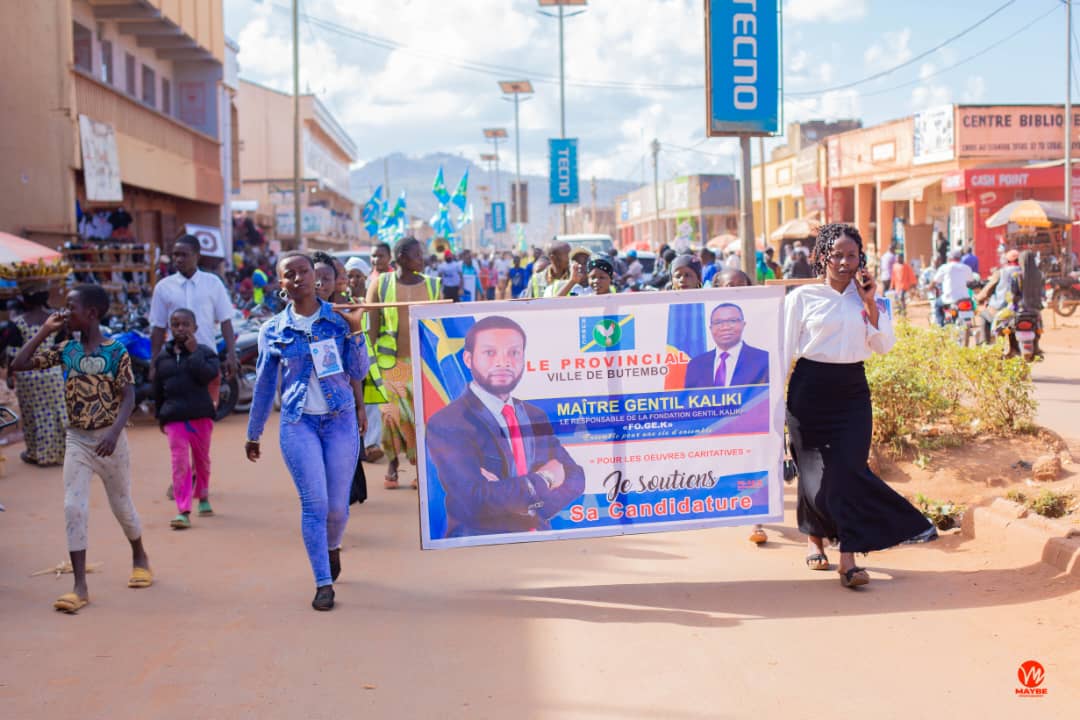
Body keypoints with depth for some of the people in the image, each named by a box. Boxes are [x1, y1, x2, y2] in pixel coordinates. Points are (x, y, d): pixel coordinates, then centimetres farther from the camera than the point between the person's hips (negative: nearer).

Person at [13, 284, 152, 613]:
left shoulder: (116, 351, -9)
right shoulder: (65, 350, 3)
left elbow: (128, 397, -13)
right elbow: (19, 364, 1)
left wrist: (114, 432, -27)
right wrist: (45, 330, -2)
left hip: (109, 439, -3)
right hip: (76, 440, 3)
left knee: (121, 505, 12)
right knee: (74, 508, -7)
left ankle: (139, 558, 39)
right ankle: (80, 586, -4)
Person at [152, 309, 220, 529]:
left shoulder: (204, 352, 0)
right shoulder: (162, 357, 9)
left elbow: (207, 375, -19)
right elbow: (158, 391, 16)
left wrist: (194, 352, -17)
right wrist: (160, 416, 18)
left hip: (201, 414, 0)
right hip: (174, 417, 1)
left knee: (202, 459, 14)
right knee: (179, 463, -8)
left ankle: (202, 497, 38)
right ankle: (183, 511, -10)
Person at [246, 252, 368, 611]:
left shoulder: (339, 319, 0)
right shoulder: (273, 330, 1)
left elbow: (358, 372, -2)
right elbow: (264, 384, 11)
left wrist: (354, 333, -17)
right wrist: (253, 434, 16)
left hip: (341, 419, 1)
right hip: (298, 423, 0)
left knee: (338, 505, 6)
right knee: (314, 504, -8)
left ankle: (332, 547, 40)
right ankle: (323, 584, 3)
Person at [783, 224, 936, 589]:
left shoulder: (865, 298, 8)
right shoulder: (802, 296, -1)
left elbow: (884, 345, 0)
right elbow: (786, 349, 0)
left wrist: (870, 303, -7)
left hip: (852, 390, 2)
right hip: (810, 388, -2)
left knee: (848, 469, -9)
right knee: (814, 470, 4)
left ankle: (848, 559, -8)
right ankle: (814, 539, 30)